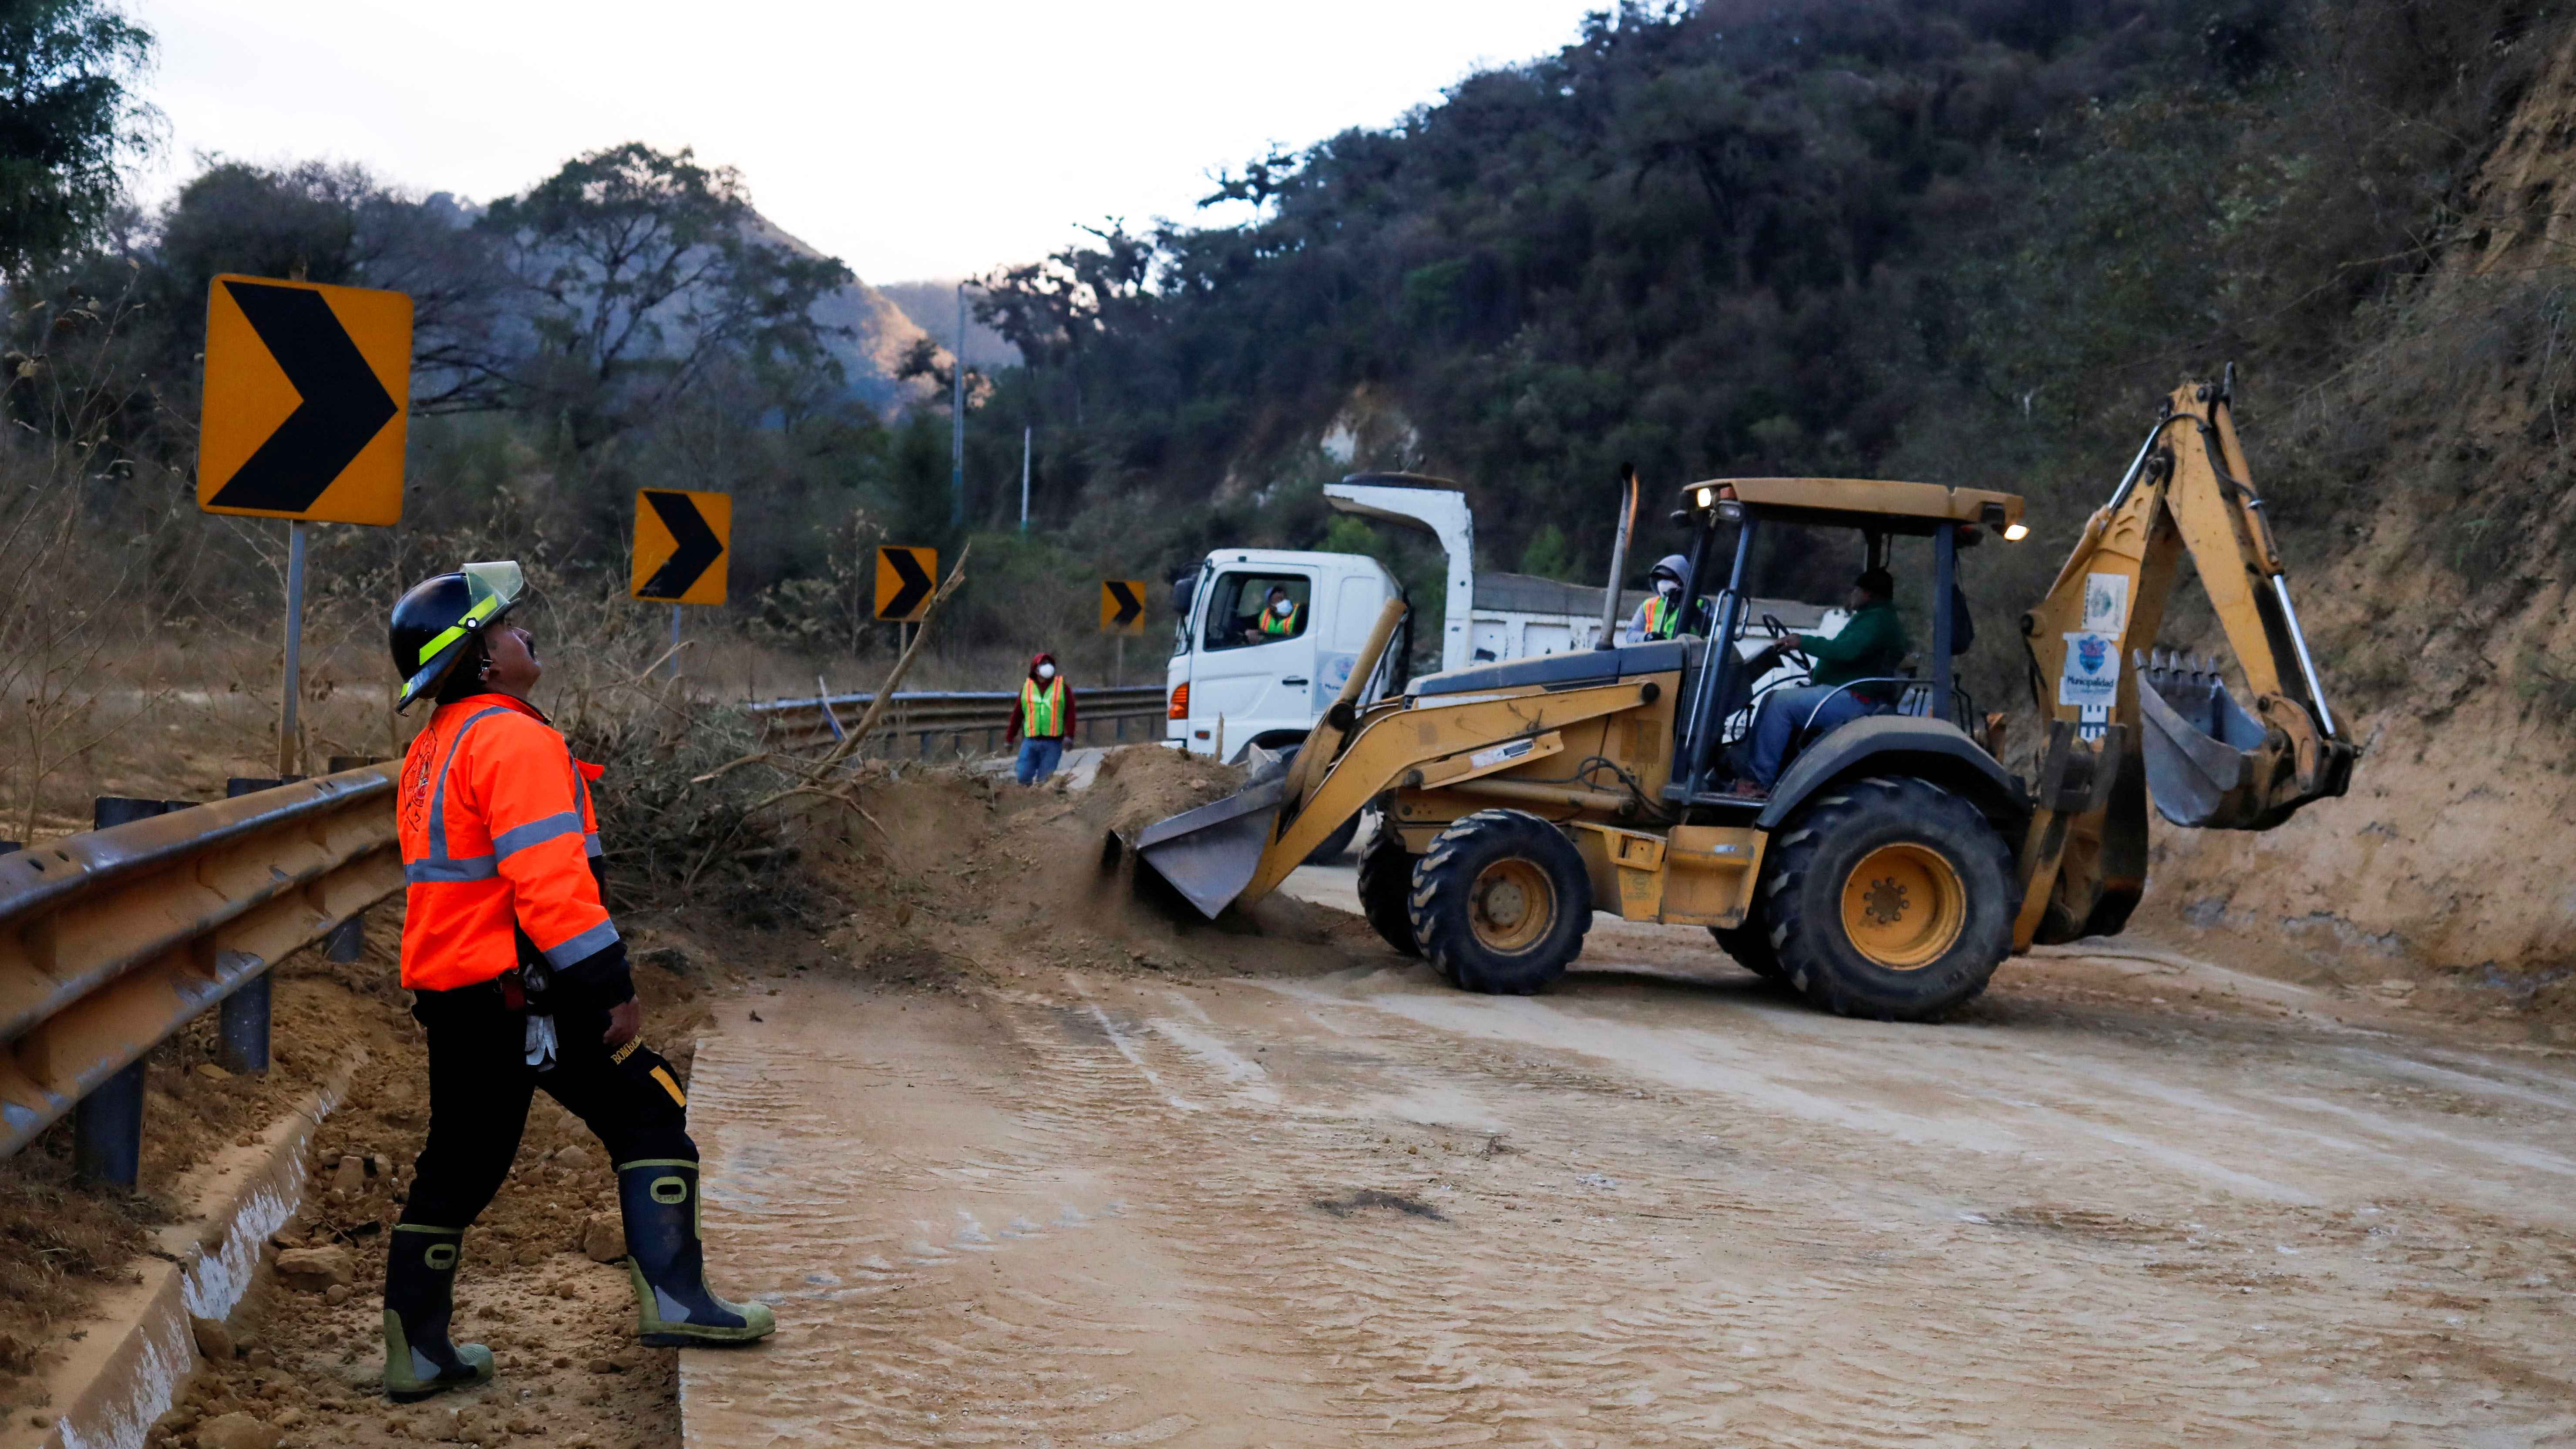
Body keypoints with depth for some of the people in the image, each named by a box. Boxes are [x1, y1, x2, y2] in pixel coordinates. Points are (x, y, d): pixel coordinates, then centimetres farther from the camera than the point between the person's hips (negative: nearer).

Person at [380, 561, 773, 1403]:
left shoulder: (431, 752, 17)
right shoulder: (511, 737, -14)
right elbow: (549, 879, -22)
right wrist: (609, 986, -20)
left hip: (448, 988, 9)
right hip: (520, 990, -9)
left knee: (460, 1161, 15)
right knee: (649, 1114, 0)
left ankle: (417, 1352, 19)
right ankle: (670, 1295, -5)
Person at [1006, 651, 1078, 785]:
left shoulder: (1062, 687, 4)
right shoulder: (1027, 687, 8)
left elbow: (1070, 712, -2)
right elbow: (1017, 715, 12)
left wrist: (1069, 736, -13)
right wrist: (1009, 739, 13)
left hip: (1053, 742, -1)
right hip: (1030, 740, 1)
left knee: (1045, 780, -3)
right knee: (1023, 778, -4)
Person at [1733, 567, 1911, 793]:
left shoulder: (1878, 620, -12)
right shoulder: (1872, 617, 24)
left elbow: (1848, 651, -27)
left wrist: (1805, 642, -21)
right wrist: (1818, 673, 21)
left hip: (1855, 700, -12)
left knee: (1781, 703, -21)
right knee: (1772, 698, 7)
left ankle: (1758, 780, -22)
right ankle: (1749, 770, -1)